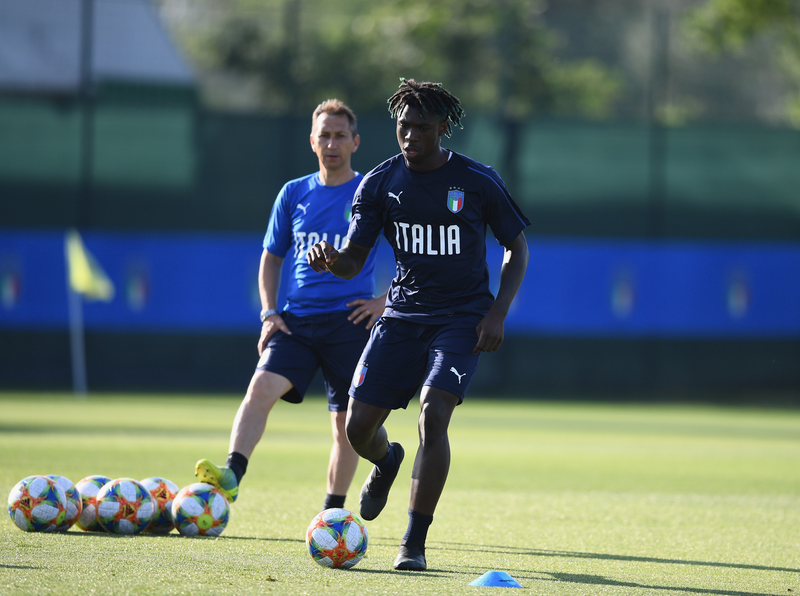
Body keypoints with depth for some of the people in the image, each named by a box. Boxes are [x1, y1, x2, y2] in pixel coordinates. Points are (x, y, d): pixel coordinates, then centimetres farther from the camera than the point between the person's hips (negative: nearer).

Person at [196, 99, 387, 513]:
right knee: (262, 387, -22)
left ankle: (333, 511, 13)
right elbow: (271, 258, 19)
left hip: (349, 323, -2)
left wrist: (386, 301, -4)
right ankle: (231, 475, -36)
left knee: (347, 423, 1)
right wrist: (269, 313, 5)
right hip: (296, 320, 2)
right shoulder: (294, 194, 11)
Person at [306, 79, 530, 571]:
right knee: (359, 425, -4)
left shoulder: (478, 181, -7)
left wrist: (498, 314, -9)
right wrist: (331, 260, -26)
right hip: (403, 313, 3)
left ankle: (415, 544, -15)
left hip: (463, 317, -3)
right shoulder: (380, 183, -1)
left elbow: (517, 247, 3)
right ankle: (387, 462, 37)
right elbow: (354, 262, -1)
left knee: (434, 415, -24)